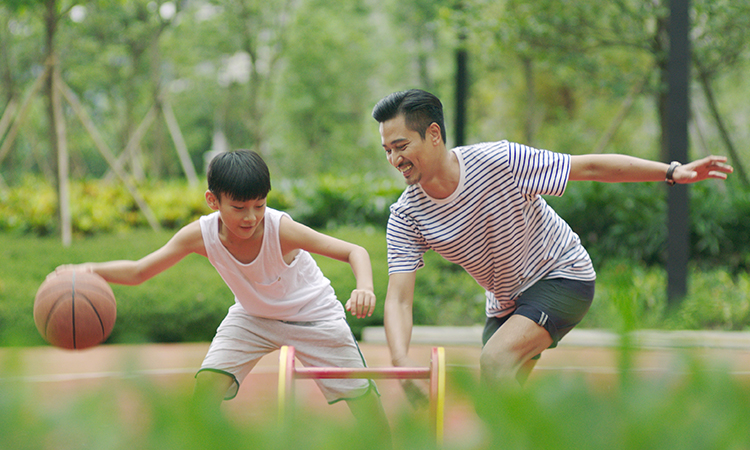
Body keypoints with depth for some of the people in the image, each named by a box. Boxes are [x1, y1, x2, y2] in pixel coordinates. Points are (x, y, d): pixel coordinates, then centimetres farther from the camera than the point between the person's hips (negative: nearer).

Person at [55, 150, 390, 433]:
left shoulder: (281, 229, -36)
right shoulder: (201, 235, -27)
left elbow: (354, 251, -33)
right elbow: (139, 271, -20)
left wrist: (365, 288, -54)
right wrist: (92, 270, -38)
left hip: (311, 313, -2)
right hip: (252, 315, 3)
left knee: (359, 390, -6)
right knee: (209, 380, -16)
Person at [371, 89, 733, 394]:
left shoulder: (498, 161, -26)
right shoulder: (406, 217, -15)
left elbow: (589, 167, -19)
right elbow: (399, 299, -20)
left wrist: (672, 172, -22)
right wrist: (401, 362, -39)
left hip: (563, 274, -5)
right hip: (505, 304, 6)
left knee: (495, 359, -28)